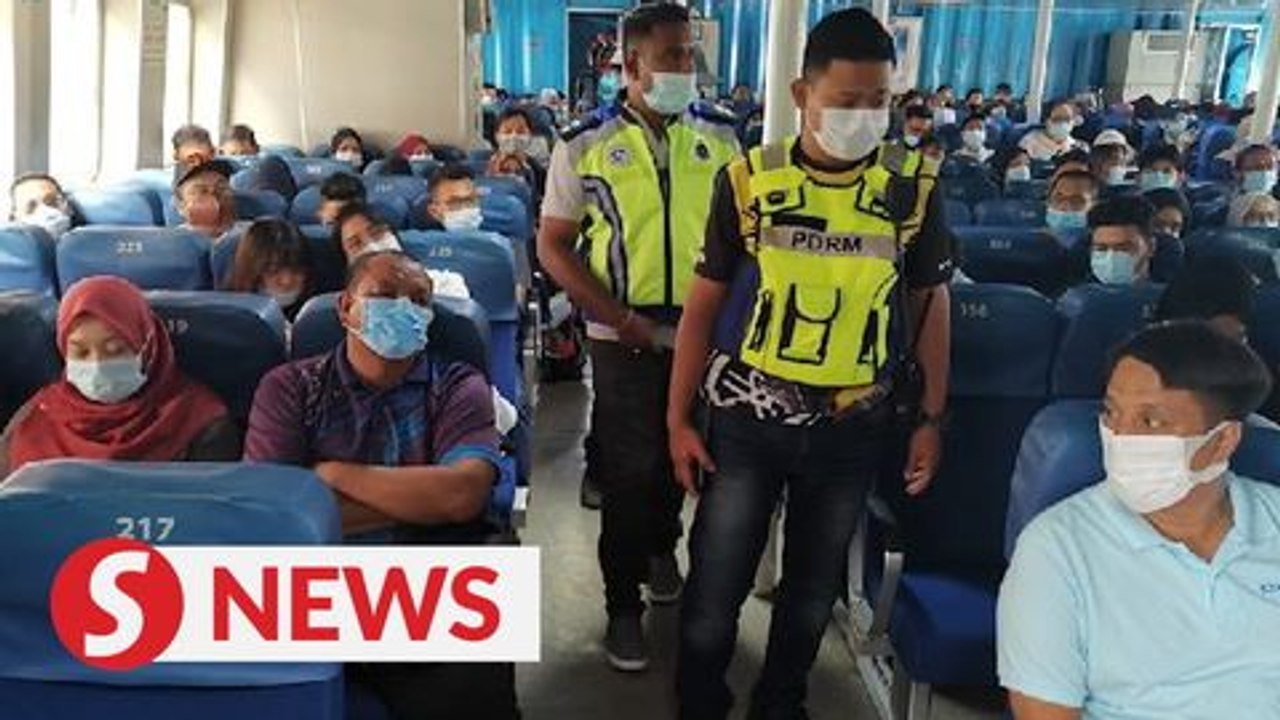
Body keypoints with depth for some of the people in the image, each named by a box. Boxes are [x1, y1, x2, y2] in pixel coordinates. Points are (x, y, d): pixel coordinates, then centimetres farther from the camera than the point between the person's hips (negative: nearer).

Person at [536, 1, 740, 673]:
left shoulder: (719, 135, 1)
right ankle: (623, 605, 22)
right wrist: (622, 318, -13)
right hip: (624, 337, -3)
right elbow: (553, 246, -5)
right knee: (628, 471, 5)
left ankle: (662, 547, 46)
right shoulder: (585, 145, -7)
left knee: (682, 456, 18)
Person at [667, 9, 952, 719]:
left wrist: (930, 418, 5)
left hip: (855, 423, 2)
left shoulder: (915, 185, -4)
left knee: (814, 585, 18)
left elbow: (931, 303, 6)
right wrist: (679, 419, -2)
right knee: (715, 586, 6)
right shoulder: (748, 179, -7)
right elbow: (703, 302, -1)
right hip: (746, 416, -1)